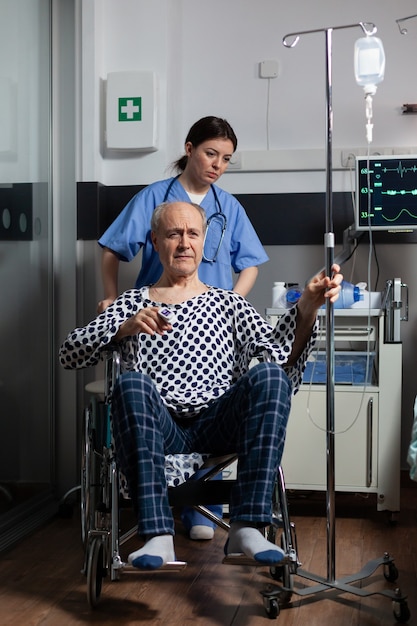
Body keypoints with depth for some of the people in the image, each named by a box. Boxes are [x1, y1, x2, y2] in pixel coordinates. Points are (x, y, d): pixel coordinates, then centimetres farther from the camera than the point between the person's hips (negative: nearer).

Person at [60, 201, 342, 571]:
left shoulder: (228, 304, 23)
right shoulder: (132, 304, 23)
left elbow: (282, 355, 6)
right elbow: (69, 355, 11)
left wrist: (306, 309, -13)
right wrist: (124, 329, -6)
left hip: (218, 425, 1)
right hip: (157, 426, 0)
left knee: (270, 376, -28)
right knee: (132, 382, -33)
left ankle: (246, 528, -34)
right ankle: (158, 536, -38)